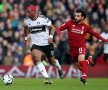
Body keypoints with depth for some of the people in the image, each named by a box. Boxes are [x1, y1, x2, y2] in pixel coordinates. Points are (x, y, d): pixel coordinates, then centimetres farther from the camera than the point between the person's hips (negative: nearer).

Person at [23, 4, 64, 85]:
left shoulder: (43, 19, -12)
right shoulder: (26, 20, -2)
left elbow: (52, 28, -3)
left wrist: (51, 37, -17)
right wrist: (26, 39, 22)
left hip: (47, 43, -2)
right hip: (36, 44, 2)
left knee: (52, 61, 12)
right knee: (36, 59, -27)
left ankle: (59, 68, 51)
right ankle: (47, 78, -27)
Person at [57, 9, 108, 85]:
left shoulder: (85, 27, -1)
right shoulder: (70, 23, -2)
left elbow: (94, 33, 14)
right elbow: (59, 29, 0)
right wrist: (59, 33, -23)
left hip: (81, 46, -3)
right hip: (72, 48, 3)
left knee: (81, 59, -31)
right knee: (79, 66, 10)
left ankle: (84, 77, -38)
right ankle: (89, 60, 40)